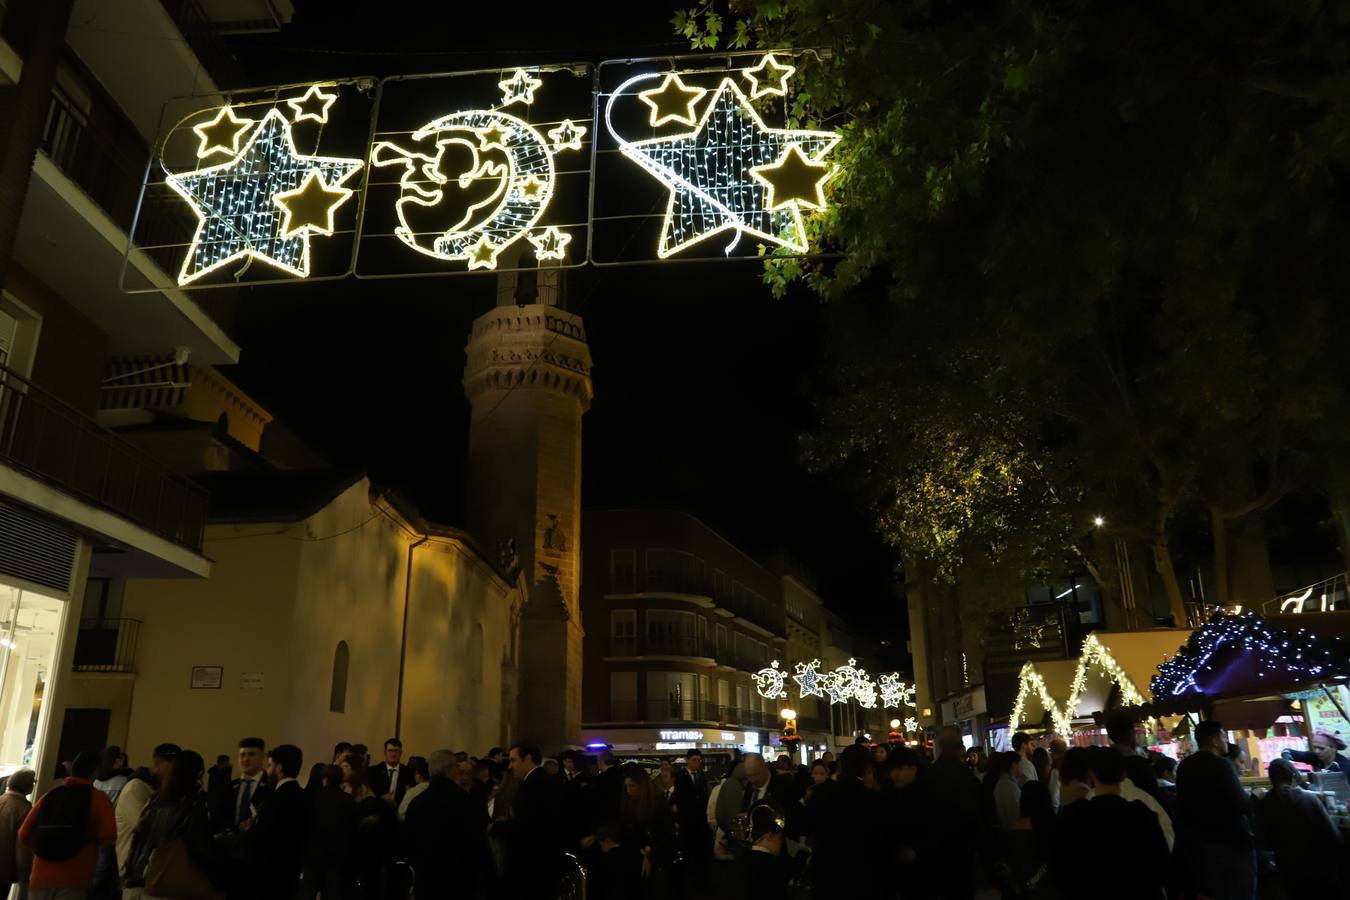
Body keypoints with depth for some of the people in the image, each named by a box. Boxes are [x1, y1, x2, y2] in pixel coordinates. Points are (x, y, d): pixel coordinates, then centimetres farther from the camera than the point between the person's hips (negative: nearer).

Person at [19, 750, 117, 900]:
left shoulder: (49, 796, 10)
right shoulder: (98, 798, -5)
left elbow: (24, 834, 9)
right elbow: (108, 835, -15)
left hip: (40, 879, 5)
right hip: (74, 882, -5)